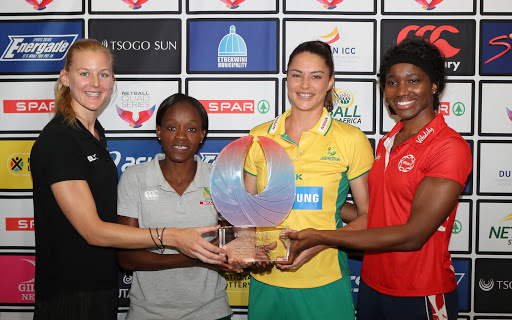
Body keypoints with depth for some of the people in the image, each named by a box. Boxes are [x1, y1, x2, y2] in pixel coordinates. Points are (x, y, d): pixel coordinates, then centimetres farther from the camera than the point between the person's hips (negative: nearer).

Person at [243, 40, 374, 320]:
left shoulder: (351, 140, -5)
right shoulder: (259, 137, 3)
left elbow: (368, 216, -1)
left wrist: (321, 242, -15)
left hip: (323, 285, -2)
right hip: (266, 281, 3)